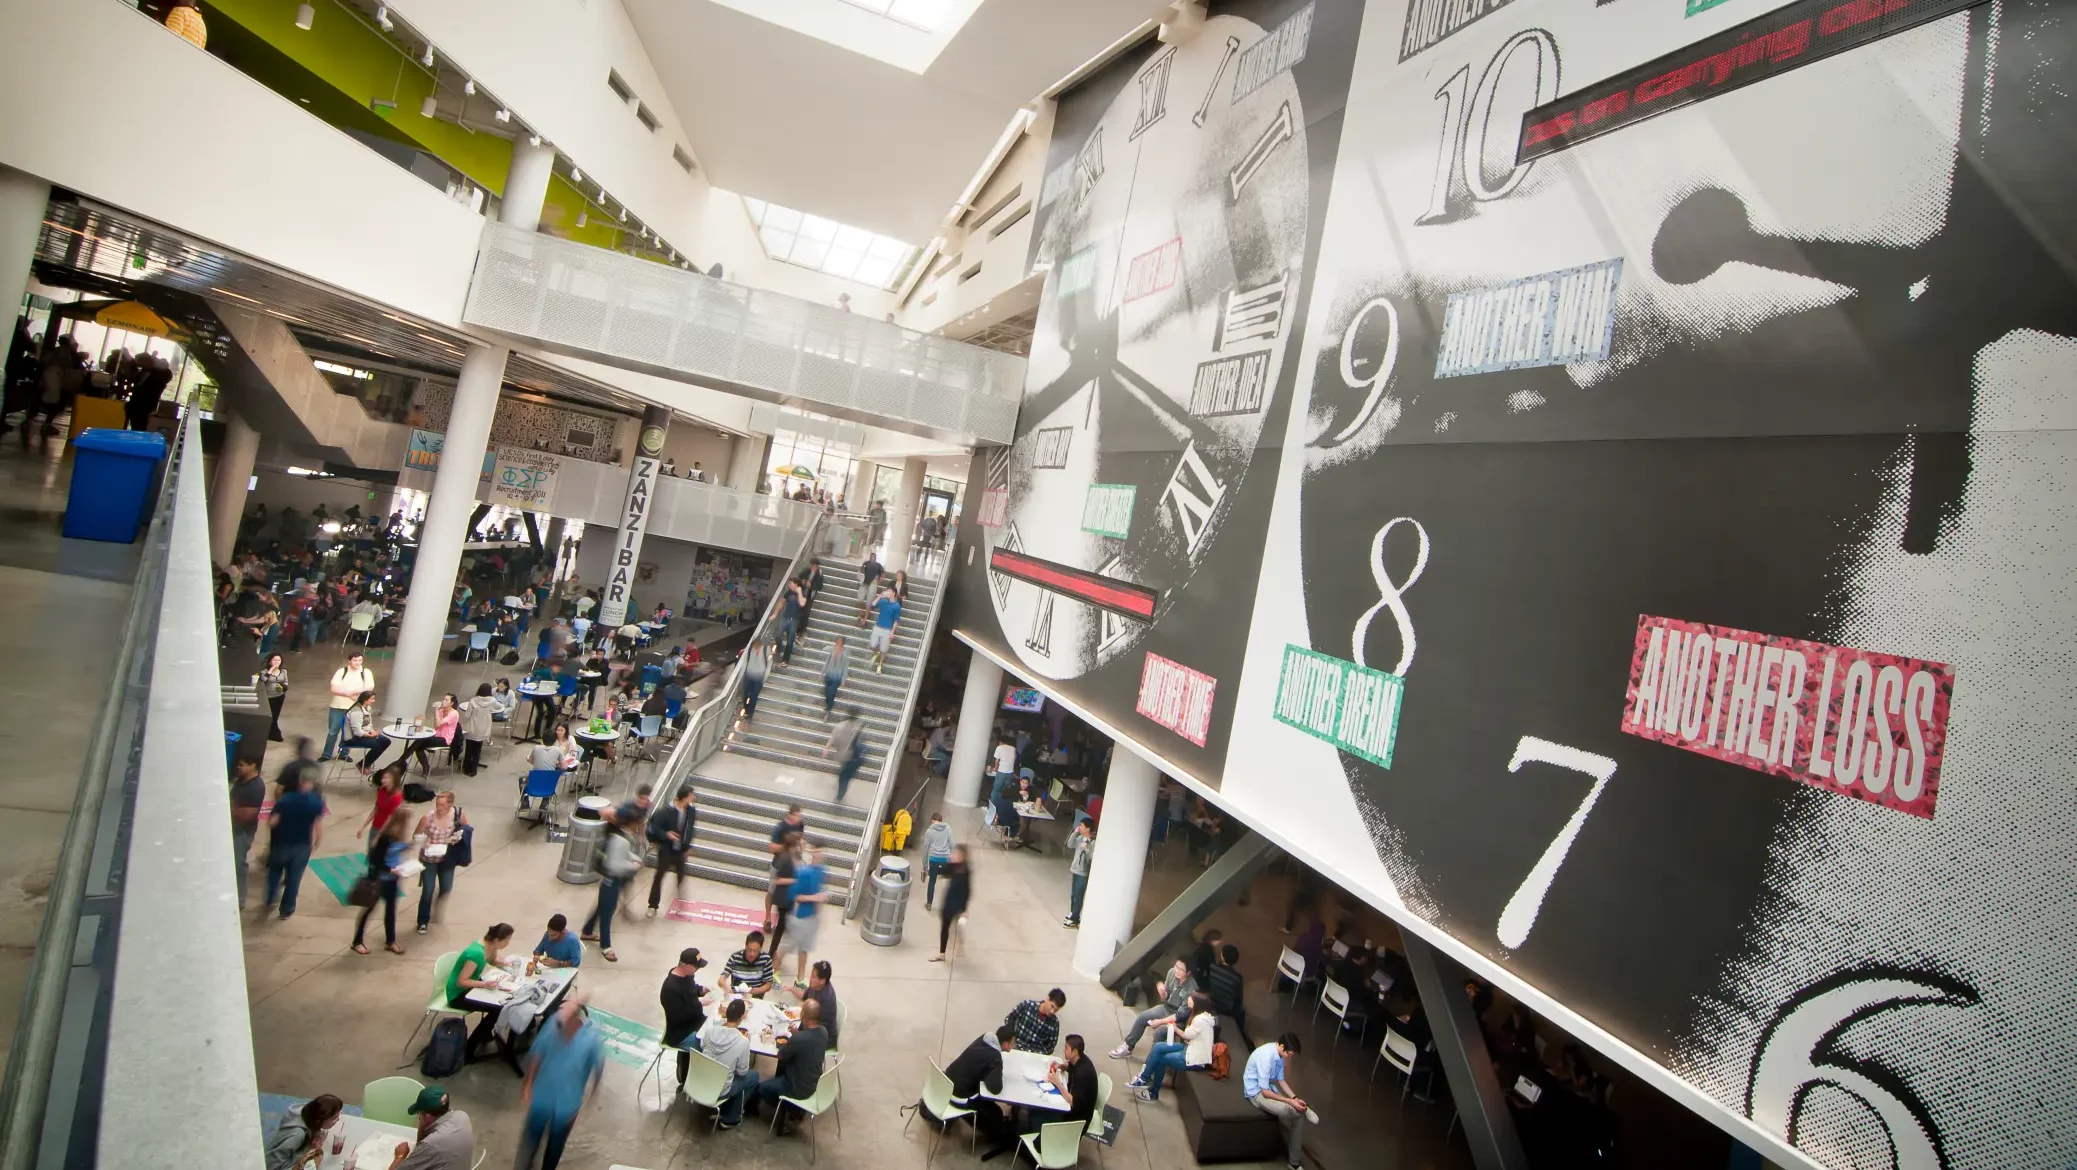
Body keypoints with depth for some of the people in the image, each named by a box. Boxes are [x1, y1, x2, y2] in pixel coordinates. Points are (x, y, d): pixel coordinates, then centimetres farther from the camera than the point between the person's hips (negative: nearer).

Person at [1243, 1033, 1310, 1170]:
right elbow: (1265, 1091, -27)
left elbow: (1281, 1079, 9)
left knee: (1299, 1113, -7)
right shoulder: (1266, 1056, -32)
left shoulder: (1279, 1054, -4)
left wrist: (1295, 1097, -5)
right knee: (1285, 1110, -30)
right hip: (1256, 1092, -8)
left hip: (1269, 1087, 8)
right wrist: (1290, 1101, -24)